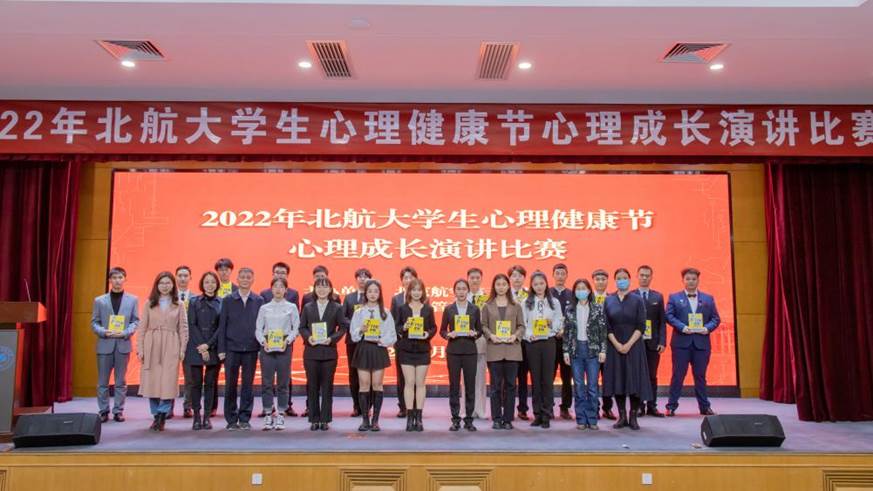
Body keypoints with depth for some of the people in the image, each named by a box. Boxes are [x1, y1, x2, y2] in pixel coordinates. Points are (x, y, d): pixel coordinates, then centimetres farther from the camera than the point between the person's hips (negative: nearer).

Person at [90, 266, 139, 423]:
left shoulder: (133, 300, 7)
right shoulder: (99, 300, 8)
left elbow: (136, 321, 3)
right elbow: (94, 323, 5)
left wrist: (125, 333, -14)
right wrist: (104, 332, -14)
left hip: (123, 344, 0)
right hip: (104, 344, 1)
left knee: (121, 381, 4)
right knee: (102, 381, 4)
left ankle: (118, 411, 11)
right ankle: (103, 411, 13)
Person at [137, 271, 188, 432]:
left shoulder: (178, 305, 6)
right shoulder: (149, 304, 8)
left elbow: (183, 329, 4)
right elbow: (143, 327, 6)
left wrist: (182, 349, -3)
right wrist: (140, 349, 0)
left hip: (170, 348, -1)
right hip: (151, 346, 1)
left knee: (167, 382, -6)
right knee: (152, 382, 3)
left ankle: (161, 416, 2)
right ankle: (157, 416, 14)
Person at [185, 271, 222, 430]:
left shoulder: (221, 303, 5)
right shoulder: (194, 302, 5)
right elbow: (192, 325, -1)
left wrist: (208, 345, -10)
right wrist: (201, 348, -9)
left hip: (214, 348, 0)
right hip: (196, 348, 0)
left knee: (210, 383, 3)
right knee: (196, 383, 1)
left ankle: (207, 417, 10)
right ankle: (196, 417, 7)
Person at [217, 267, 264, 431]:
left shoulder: (259, 300, 4)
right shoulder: (228, 300, 5)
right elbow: (222, 325, 3)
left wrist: (261, 346, -2)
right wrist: (221, 349, -2)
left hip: (251, 349, 0)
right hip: (232, 348, 0)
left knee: (248, 385, 5)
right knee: (230, 385, 3)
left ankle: (244, 418, 14)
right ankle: (231, 419, 14)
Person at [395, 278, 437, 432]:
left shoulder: (428, 309, 5)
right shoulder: (402, 308, 3)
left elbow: (434, 327, 7)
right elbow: (396, 327, 4)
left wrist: (428, 334, -13)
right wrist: (403, 328, -17)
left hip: (423, 349, 1)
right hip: (406, 349, -1)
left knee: (420, 383, 3)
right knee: (409, 383, 0)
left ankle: (418, 417, 9)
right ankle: (410, 417, 6)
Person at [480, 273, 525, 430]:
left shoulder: (516, 306, 9)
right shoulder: (487, 306, 8)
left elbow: (521, 325, 7)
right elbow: (483, 325, 5)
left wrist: (515, 336, -10)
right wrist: (491, 335, -12)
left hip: (512, 349, 1)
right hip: (494, 349, -1)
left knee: (510, 385, 3)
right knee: (496, 385, 2)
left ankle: (508, 419, 11)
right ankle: (496, 419, 9)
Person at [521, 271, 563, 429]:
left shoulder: (554, 302, 8)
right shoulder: (526, 303, 7)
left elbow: (560, 321, 6)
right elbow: (522, 323, 0)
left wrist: (554, 325, -15)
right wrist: (528, 334, -16)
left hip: (548, 342, 0)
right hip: (532, 343, 0)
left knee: (548, 379, -1)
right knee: (535, 379, 5)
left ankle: (546, 415, 5)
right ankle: (537, 414, 12)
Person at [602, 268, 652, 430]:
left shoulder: (637, 300, 1)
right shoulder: (608, 301, 5)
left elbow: (641, 326, -4)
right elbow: (606, 326, 1)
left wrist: (629, 344, -14)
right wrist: (617, 344, -11)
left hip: (633, 345, -1)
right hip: (614, 346, 1)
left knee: (634, 380, -2)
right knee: (617, 380, 3)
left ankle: (633, 417, 7)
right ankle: (622, 416, 11)